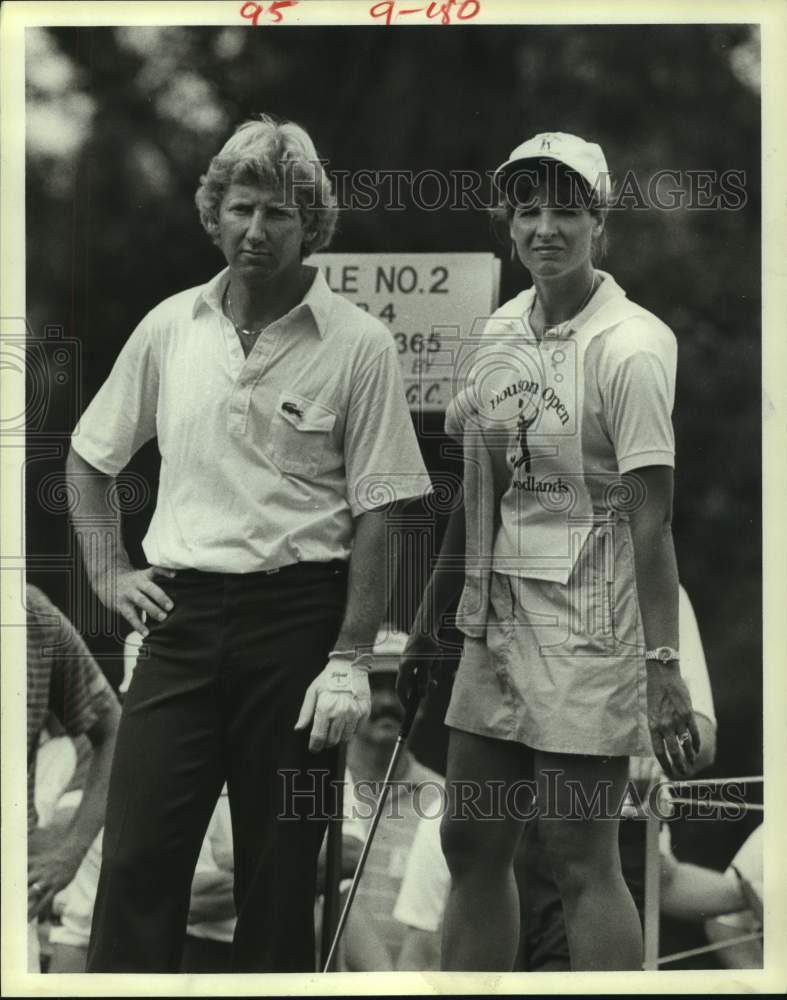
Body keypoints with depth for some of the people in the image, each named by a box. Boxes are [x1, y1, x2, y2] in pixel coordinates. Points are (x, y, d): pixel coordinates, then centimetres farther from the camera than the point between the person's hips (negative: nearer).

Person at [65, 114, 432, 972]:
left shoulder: (357, 344, -4)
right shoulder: (170, 327, 7)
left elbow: (375, 515, -5)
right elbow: (89, 455, 20)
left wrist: (350, 659, -10)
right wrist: (108, 570, 9)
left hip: (298, 612, -3)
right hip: (181, 612, 3)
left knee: (278, 872, 4)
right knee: (138, 859, -2)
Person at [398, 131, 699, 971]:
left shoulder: (630, 348, -13)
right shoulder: (500, 332, 9)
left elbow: (650, 519, -17)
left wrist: (661, 665, -22)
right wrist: (429, 618, 18)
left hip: (586, 632, -8)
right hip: (497, 619, 8)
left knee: (581, 861, -6)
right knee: (471, 845, 10)